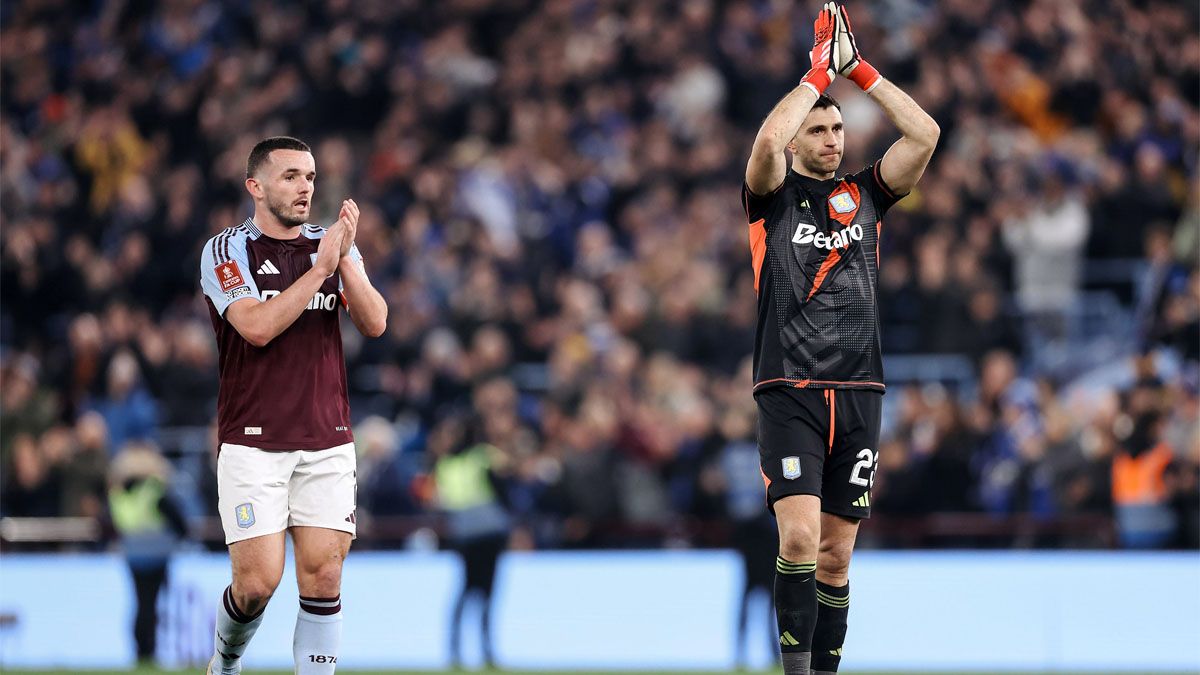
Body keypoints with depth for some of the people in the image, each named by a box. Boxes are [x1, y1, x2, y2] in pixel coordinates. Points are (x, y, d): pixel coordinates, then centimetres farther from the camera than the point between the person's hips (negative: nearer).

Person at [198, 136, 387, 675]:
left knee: (322, 576, -5)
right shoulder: (226, 251, -1)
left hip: (327, 443, 3)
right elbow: (258, 328, -16)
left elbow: (375, 323, -2)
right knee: (257, 583, -7)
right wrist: (320, 268, -17)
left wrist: (346, 258, -15)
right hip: (253, 443, -3)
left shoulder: (333, 247, 12)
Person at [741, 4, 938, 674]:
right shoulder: (775, 196, 5)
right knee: (799, 537, -17)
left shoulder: (866, 194, 14)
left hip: (859, 393, 4)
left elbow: (925, 135, 2)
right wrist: (820, 72, -7)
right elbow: (768, 139, -17)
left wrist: (859, 67, 2)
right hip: (790, 390, -4)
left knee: (836, 552, 6)